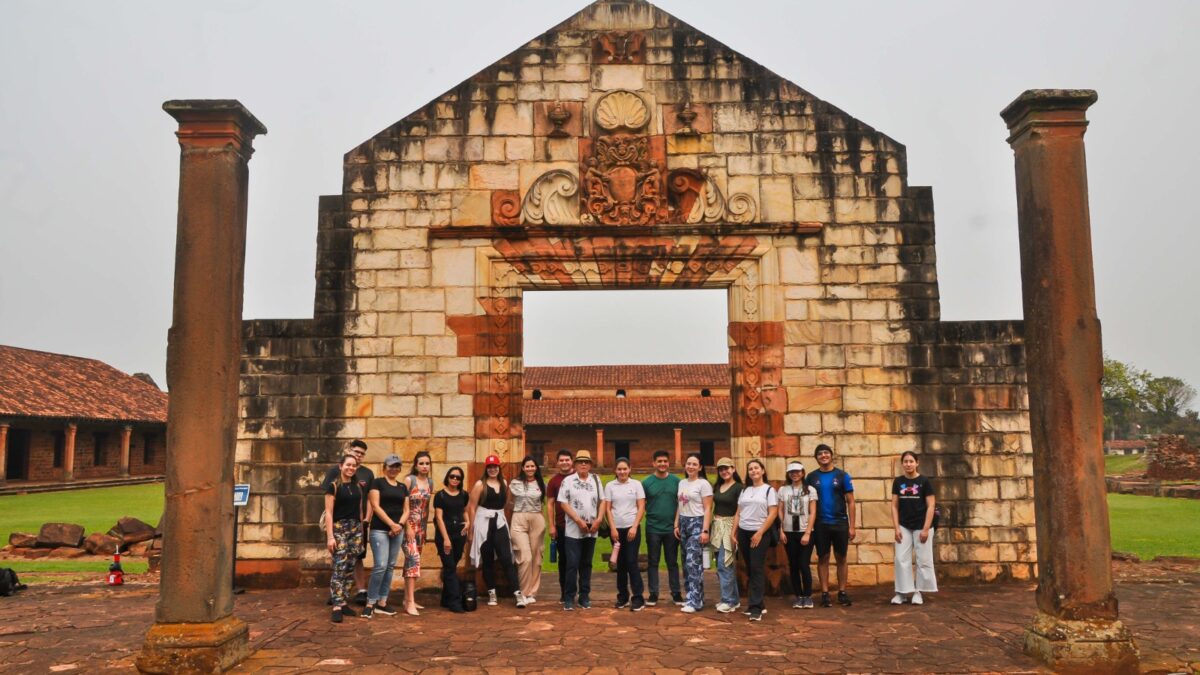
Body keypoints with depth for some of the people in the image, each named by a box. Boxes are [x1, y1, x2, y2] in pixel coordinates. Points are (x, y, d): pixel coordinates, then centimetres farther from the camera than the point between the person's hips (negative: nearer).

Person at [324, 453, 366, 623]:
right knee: (340, 567, -13)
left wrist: (361, 531, 15)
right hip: (339, 528, -6)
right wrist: (330, 536, -15)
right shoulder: (333, 486, -4)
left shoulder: (357, 486, 13)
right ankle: (337, 607, -14)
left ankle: (344, 603, 13)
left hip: (356, 529, 6)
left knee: (350, 568, 6)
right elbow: (329, 513, -8)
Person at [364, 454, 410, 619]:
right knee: (380, 566, -13)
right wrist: (391, 524, -15)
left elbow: (406, 510, 13)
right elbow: (375, 506, -10)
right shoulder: (377, 482, -2)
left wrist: (400, 524, -6)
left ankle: (382, 602, 15)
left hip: (398, 531, 6)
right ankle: (370, 603, -3)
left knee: (390, 567, 7)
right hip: (380, 529, -6)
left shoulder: (403, 486, 14)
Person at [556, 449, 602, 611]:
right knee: (572, 564, -4)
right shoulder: (568, 481, -1)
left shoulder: (596, 480, 10)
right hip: (573, 530, -3)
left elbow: (601, 501, 10)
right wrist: (578, 520, -11)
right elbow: (563, 503, -5)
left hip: (591, 530, 3)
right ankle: (569, 598, 5)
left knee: (586, 564, 10)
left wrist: (598, 520, -4)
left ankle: (584, 597, 17)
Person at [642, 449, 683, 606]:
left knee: (672, 562, 10)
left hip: (672, 528, 1)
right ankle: (653, 594, 15)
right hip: (653, 529, -1)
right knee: (653, 562, 7)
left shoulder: (676, 481, 1)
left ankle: (676, 593, 18)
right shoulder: (646, 482, -2)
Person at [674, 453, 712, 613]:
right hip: (683, 523, 7)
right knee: (687, 562, 7)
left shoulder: (704, 484, -7)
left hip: (697, 524, -7)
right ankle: (693, 597, 15)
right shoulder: (682, 483, 13)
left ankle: (695, 601, -8)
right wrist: (676, 525, 10)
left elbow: (708, 509, -10)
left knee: (693, 562, -11)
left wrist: (705, 530, -16)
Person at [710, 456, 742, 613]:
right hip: (716, 526, 7)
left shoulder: (738, 487, -9)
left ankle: (728, 601, -3)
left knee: (724, 564, -10)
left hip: (729, 526, -7)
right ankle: (734, 599, 18)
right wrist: (710, 528, 11)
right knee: (727, 565, 11)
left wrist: (734, 532, -17)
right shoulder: (717, 486, 12)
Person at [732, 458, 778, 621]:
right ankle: (758, 603, 17)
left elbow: (773, 514, -9)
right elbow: (738, 513, 14)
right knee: (750, 569, 8)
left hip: (760, 533, -5)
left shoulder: (769, 490, -1)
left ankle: (756, 608, -8)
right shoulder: (744, 490, 13)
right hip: (743, 533, 5)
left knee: (757, 569, -9)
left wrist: (760, 533, -15)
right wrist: (733, 532, 4)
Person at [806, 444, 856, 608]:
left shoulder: (842, 475, -1)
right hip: (820, 524, 0)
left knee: (842, 558, 8)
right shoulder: (811, 477, 2)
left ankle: (842, 592, 18)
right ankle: (825, 593, 12)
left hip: (840, 523, 0)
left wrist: (852, 526, -4)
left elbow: (850, 502, 1)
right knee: (823, 558, 5)